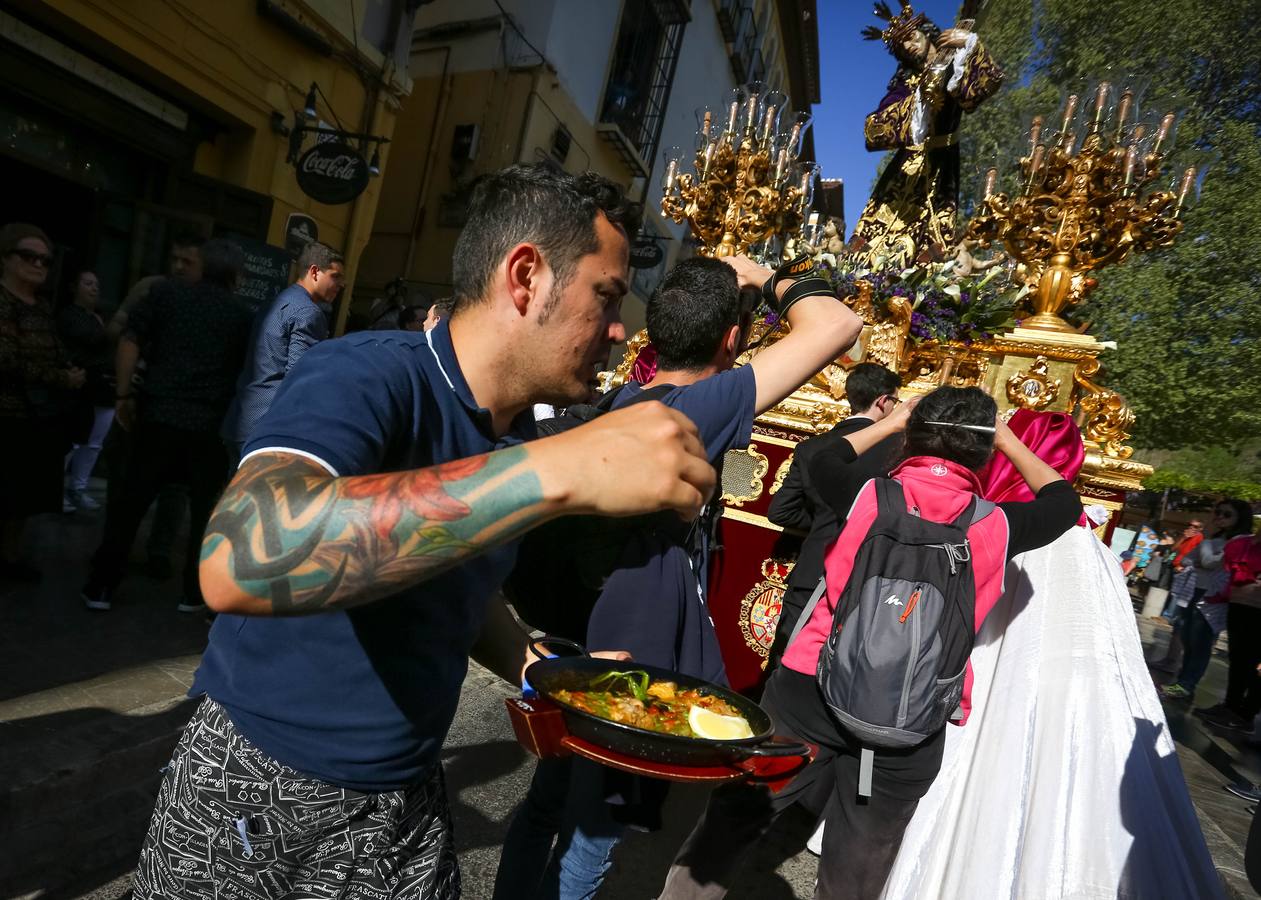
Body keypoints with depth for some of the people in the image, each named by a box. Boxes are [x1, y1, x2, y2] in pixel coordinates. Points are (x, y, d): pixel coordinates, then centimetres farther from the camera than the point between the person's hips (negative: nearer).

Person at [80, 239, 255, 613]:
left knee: (130, 503, 11)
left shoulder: (166, 293, 7)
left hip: (160, 415, 1)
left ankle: (101, 587, 16)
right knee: (206, 510, 10)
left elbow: (129, 341, 0)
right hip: (212, 425, -1)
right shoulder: (243, 314, 7)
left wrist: (124, 395, 3)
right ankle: (194, 594, 15)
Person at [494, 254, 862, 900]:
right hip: (633, 658, -8)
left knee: (547, 803, 26)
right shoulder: (697, 408, -23)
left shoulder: (625, 399, -1)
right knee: (590, 836, 14)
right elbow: (838, 325, -22)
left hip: (583, 643, 8)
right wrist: (768, 278, -9)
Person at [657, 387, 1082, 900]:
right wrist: (1009, 441, 25)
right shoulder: (995, 527, -3)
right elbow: (1064, 501, 19)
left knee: (733, 818, 17)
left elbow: (816, 457, 16)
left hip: (811, 690, -1)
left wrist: (889, 424, 23)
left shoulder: (867, 495, -6)